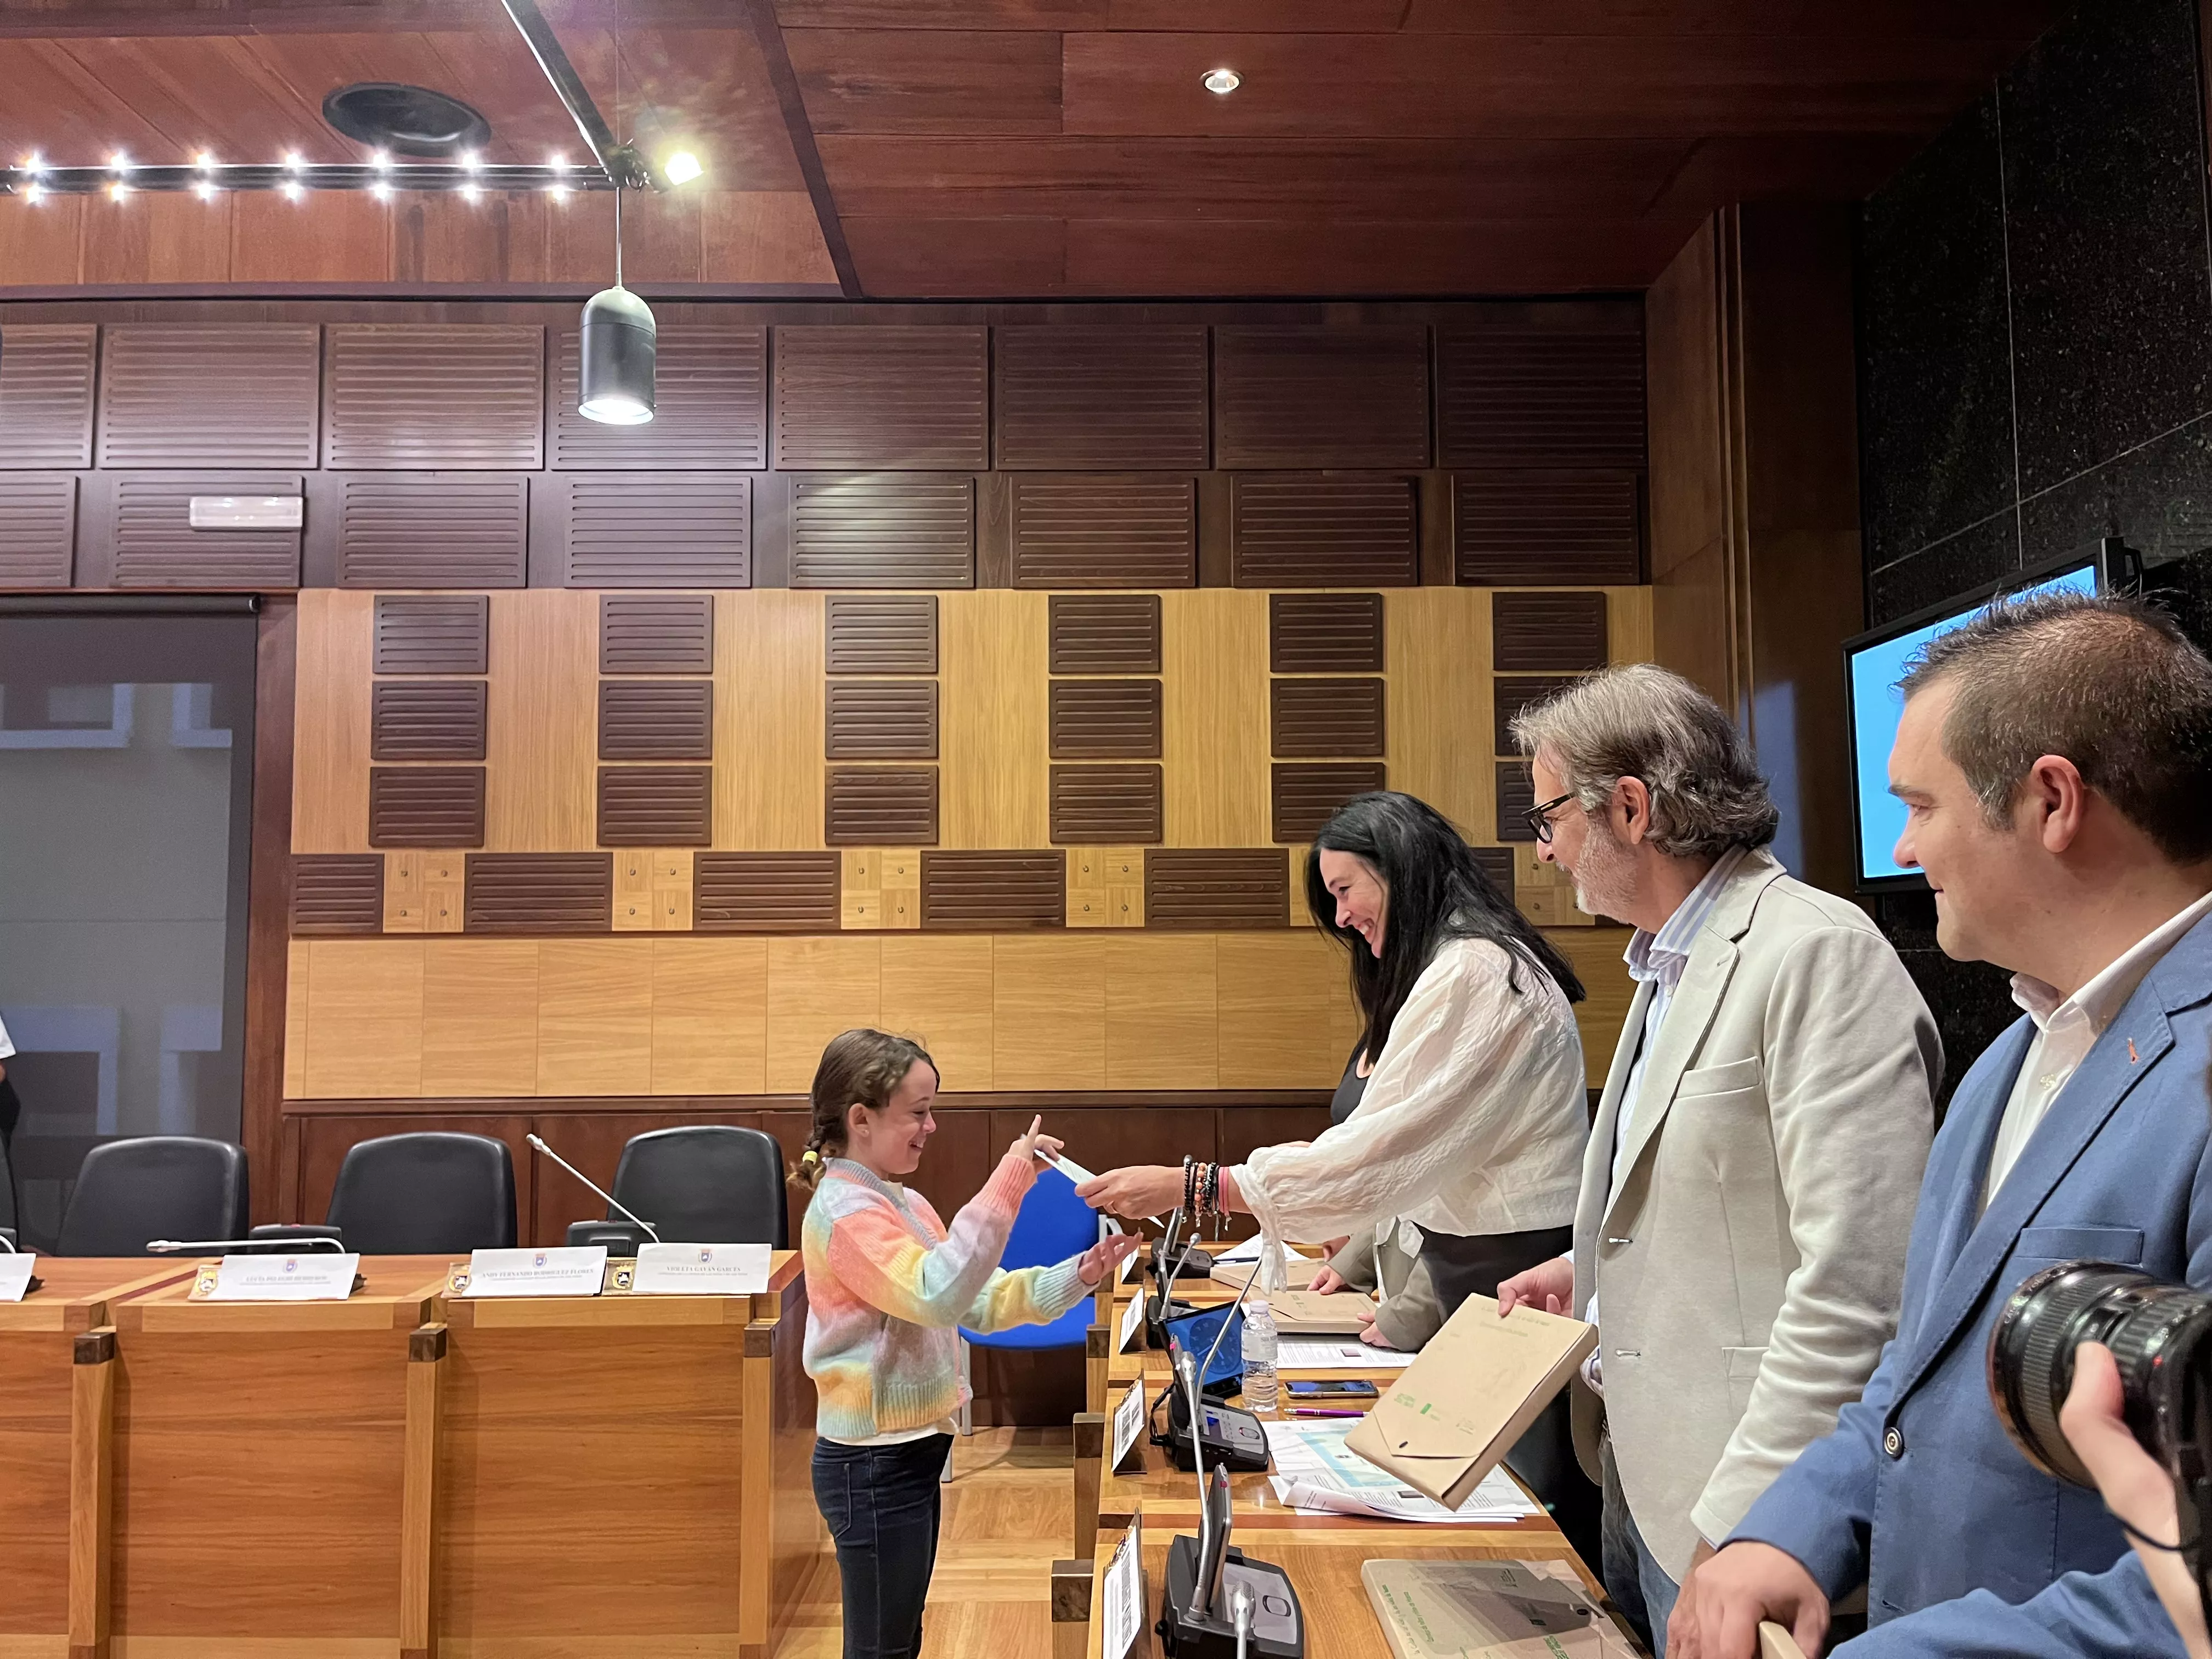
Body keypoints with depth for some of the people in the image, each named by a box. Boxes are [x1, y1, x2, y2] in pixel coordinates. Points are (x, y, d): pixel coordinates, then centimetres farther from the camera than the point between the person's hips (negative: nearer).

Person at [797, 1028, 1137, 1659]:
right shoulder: (845, 1211, -20)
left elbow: (981, 1301, 8)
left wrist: (1078, 1276, -4)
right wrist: (1009, 1183, -36)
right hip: (872, 1463, -9)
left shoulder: (904, 1202, 9)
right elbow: (937, 1294, -34)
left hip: (911, 1450, 9)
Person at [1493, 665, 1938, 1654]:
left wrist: (1739, 1522, -24)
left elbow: (1856, 1277, -25)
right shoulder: (1669, 965, 12)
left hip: (1742, 1506, -9)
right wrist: (1595, 1271, 9)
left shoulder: (1820, 956, -19)